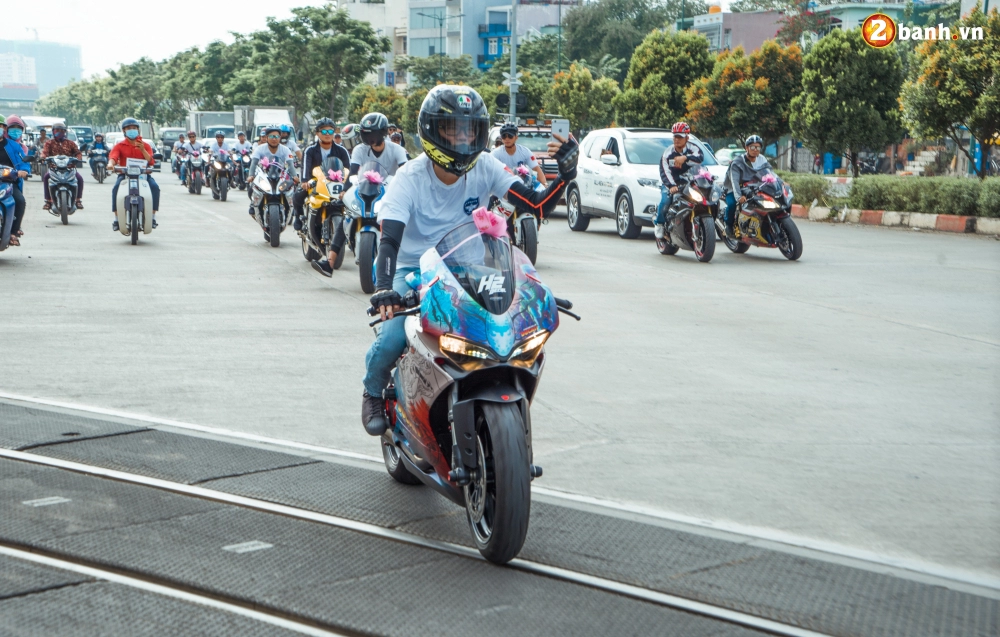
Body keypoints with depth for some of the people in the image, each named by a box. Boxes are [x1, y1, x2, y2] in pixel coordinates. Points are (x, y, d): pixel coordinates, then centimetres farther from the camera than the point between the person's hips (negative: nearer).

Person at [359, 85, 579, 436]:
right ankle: (373, 392, 9)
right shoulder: (410, 178, -18)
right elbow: (389, 238, -29)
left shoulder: (485, 168, -9)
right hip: (414, 271, -3)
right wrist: (384, 288, -46)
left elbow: (538, 205, -13)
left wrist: (565, 174, -31)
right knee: (392, 338, -27)